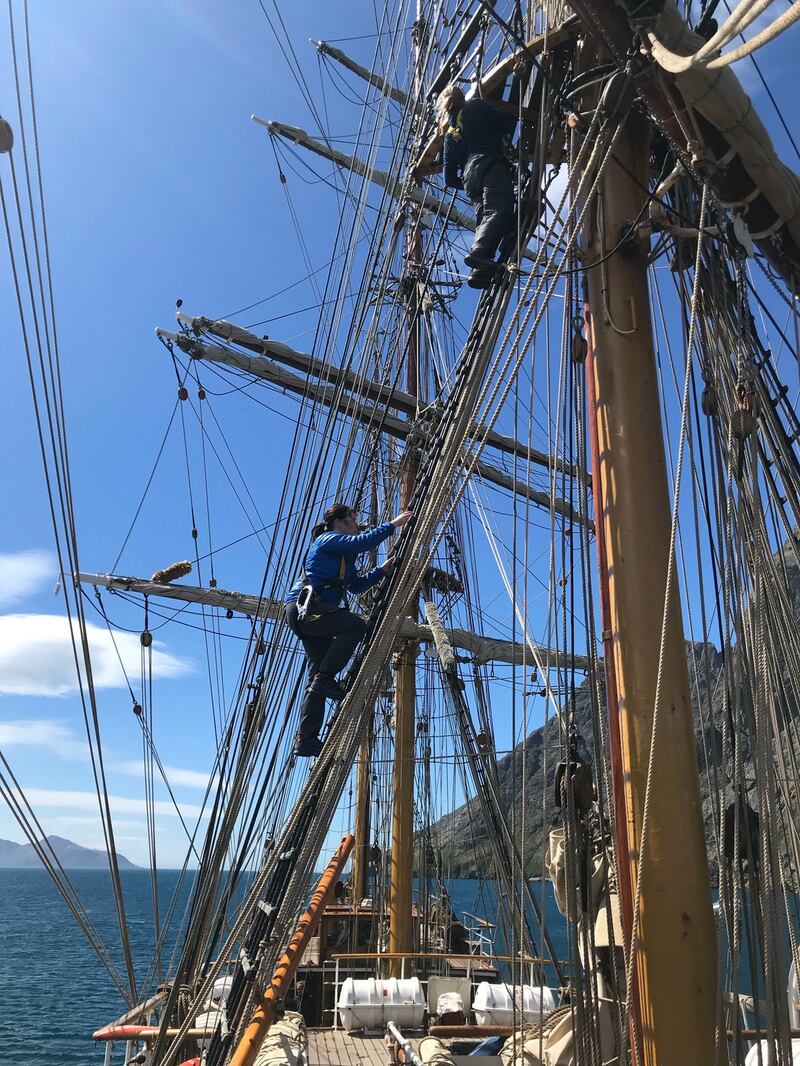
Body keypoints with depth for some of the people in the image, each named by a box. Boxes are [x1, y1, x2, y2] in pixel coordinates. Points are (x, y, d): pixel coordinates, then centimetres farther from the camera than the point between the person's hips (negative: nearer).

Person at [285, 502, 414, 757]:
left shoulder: (342, 554, 26)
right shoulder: (328, 539, -2)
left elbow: (356, 585, 25)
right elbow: (363, 542, -19)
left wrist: (382, 570, 18)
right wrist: (393, 524, -13)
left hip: (305, 613, 10)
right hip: (306, 608, -10)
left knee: (318, 675, 5)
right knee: (355, 624, -26)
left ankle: (306, 740, 4)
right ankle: (325, 678, -22)